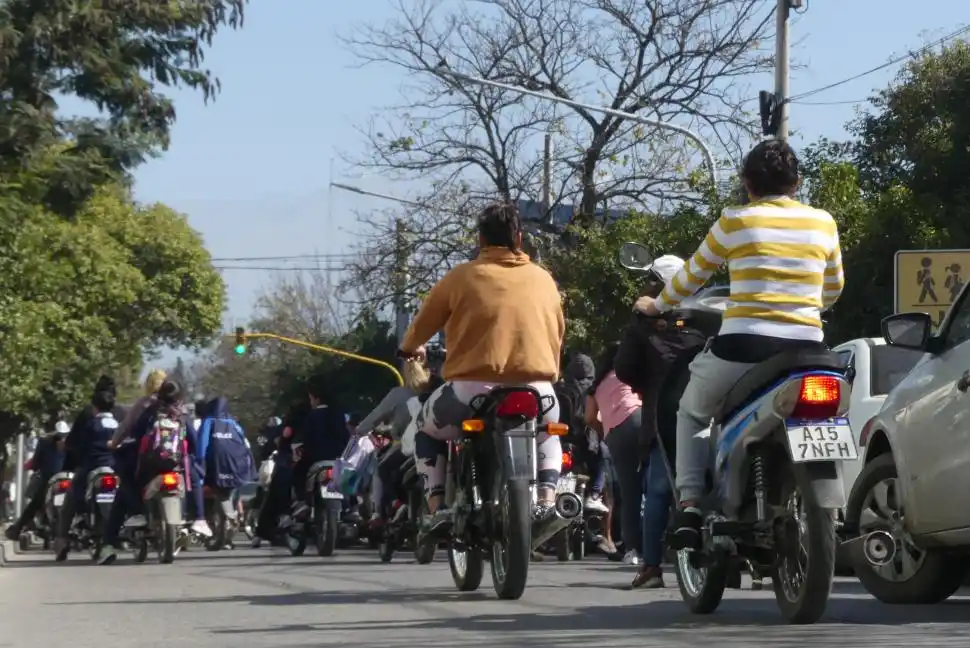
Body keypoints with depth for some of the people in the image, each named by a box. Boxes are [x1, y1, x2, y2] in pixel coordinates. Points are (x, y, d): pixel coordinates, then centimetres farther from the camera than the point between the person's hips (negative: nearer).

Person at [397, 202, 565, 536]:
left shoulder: (462, 277, 4)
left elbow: (424, 321, 16)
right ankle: (547, 499, 10)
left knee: (427, 429, 27)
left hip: (474, 391, -2)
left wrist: (410, 348, 39)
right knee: (547, 432, 36)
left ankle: (437, 508, 8)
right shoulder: (544, 280, 12)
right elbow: (557, 336, 21)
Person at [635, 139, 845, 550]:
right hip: (805, 348, 2)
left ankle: (689, 505, 10)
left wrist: (658, 305, 35)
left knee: (693, 412, 24)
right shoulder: (823, 223, 10)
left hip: (744, 345, -2)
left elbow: (693, 275, 16)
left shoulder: (735, 221, 3)